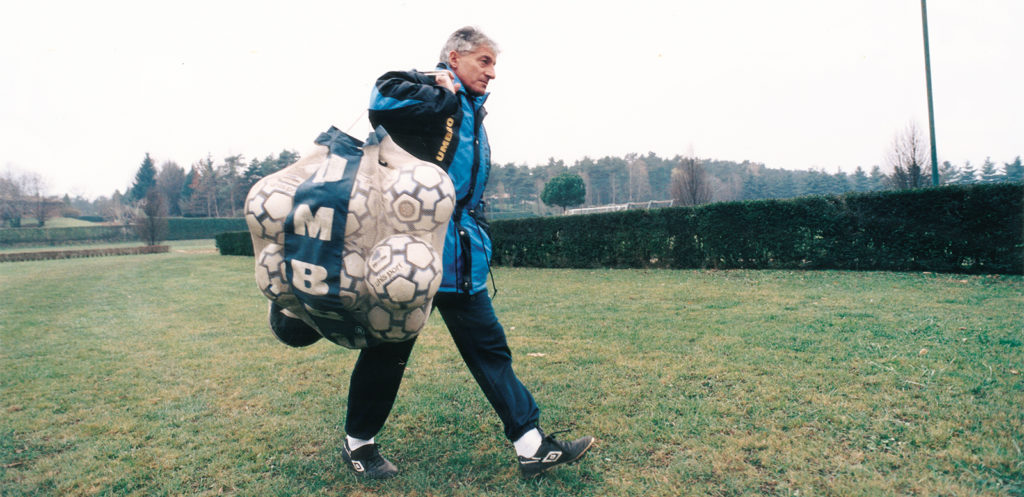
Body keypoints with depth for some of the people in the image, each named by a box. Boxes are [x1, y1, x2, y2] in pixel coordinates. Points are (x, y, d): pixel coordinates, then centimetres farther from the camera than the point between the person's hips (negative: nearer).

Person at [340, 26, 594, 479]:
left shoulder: (471, 112, 21)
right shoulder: (430, 90, -3)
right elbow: (385, 98, -27)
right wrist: (445, 93, -14)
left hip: (461, 260, 8)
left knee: (490, 349, 7)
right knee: (388, 353, 6)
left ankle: (532, 446, 13)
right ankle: (358, 443, 28)